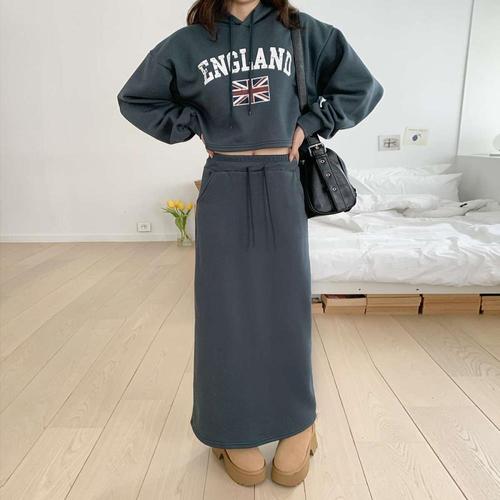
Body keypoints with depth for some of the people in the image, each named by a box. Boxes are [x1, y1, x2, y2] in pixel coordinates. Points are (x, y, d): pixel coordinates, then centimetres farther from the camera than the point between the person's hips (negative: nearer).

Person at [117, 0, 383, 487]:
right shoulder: (189, 42, 6)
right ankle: (235, 429, 20)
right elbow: (136, 99, 16)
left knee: (285, 301, 2)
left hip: (281, 189, 1)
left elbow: (361, 86, 13)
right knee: (227, 306, 1)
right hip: (223, 191, 0)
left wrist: (307, 123, 3)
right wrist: (195, 127, 4)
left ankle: (297, 423, 24)